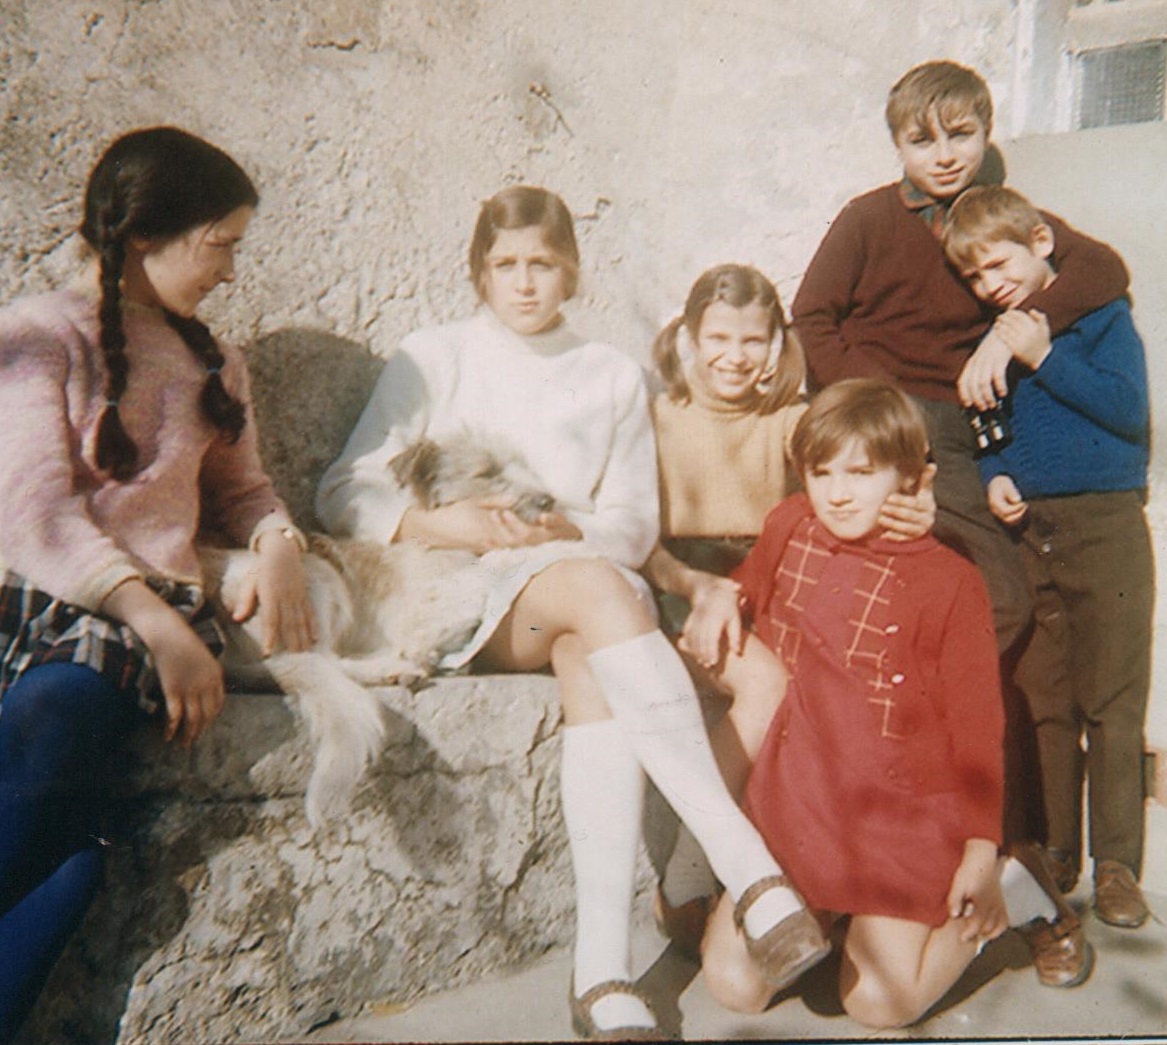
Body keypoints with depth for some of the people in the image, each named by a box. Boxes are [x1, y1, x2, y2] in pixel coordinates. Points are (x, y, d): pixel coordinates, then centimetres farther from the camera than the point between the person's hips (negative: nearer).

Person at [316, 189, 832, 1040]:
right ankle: (751, 868, -41)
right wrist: (446, 523, -15)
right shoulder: (435, 359, 11)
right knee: (599, 588, -35)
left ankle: (602, 970, -39)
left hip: (582, 583, 2)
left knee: (595, 662, -35)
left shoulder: (614, 378, 17)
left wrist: (562, 533, -10)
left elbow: (635, 527, 11)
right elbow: (343, 495, 2)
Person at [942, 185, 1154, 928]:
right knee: (1043, 701, 9)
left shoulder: (1102, 315, 0)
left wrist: (1044, 357, -13)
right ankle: (1053, 853, 20)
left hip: (1105, 526, -4)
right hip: (1026, 529, 4)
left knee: (1112, 703, 0)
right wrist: (995, 476, -1)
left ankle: (1116, 863, 10)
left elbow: (1128, 409, -12)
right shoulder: (996, 338, 12)